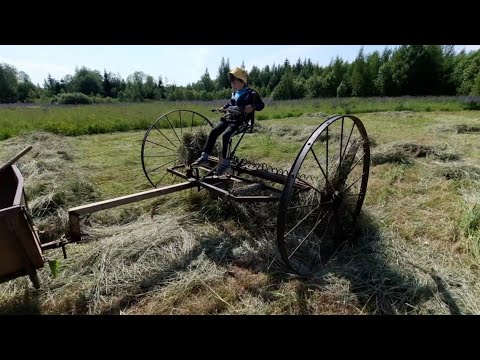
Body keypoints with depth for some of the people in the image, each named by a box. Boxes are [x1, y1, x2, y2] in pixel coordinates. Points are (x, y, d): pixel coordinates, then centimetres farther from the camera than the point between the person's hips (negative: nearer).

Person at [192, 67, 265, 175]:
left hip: (241, 120, -7)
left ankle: (225, 163, -19)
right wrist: (224, 107, 23)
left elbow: (261, 104, -9)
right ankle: (204, 157, -9)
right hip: (229, 117, 7)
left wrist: (253, 107, -27)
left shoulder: (251, 93, -4)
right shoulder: (234, 93, 19)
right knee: (213, 132, -11)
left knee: (225, 135, -28)